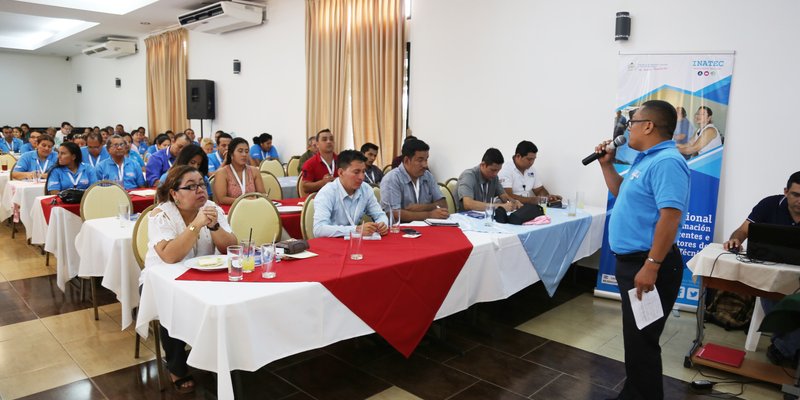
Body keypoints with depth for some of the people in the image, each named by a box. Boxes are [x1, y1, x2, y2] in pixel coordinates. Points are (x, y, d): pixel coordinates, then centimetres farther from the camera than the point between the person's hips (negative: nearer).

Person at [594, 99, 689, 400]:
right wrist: (606, 164, 17)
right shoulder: (645, 160, 14)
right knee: (634, 337, 21)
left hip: (647, 264, -11)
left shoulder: (666, 162, -19)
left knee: (641, 341, -1)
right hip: (631, 260, 11)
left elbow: (671, 215, -28)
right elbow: (622, 194, 29)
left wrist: (651, 266, -29)